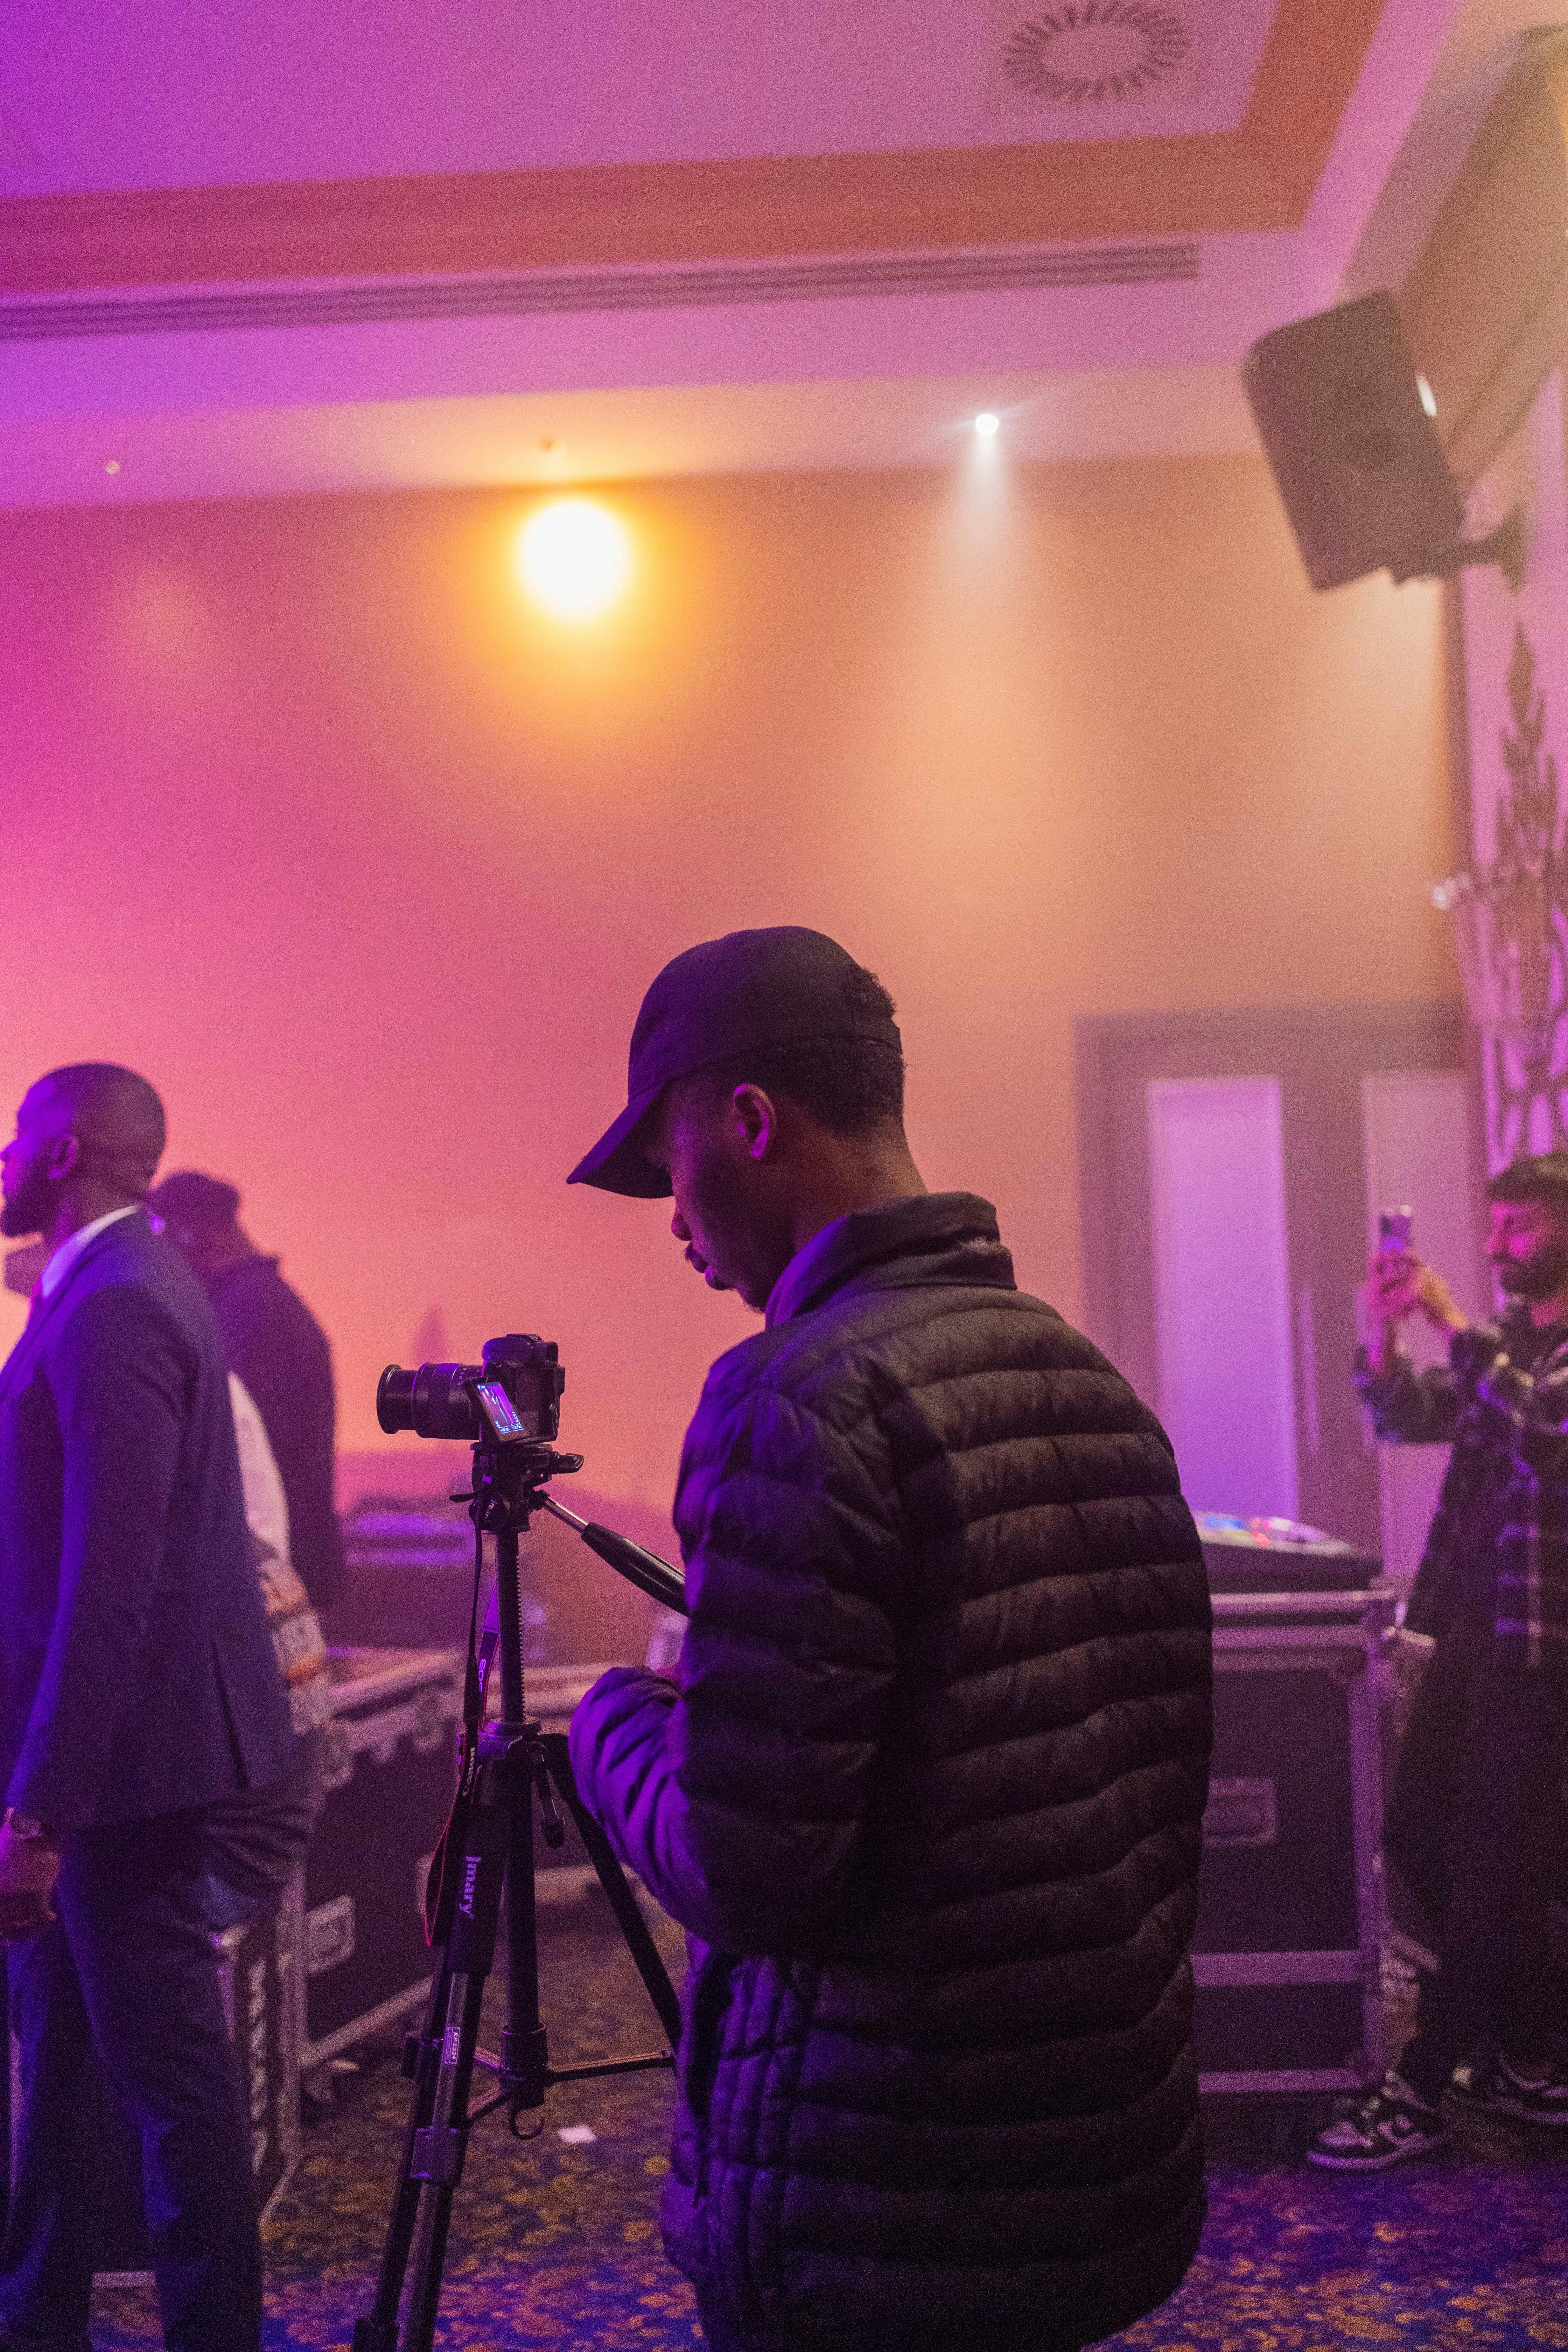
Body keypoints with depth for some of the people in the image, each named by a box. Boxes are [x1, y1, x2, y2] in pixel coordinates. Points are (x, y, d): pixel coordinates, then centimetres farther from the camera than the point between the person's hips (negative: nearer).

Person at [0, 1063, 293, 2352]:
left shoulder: (115, 1306, -21)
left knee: (165, 2055, 4)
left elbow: (108, 1586, -26)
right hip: (118, 1727, 10)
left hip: (130, 1733, -10)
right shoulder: (123, 1280, 11)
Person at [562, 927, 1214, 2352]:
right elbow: (1146, 1796, 11)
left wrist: (613, 1722, -2)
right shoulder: (1098, 1383, 3)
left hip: (878, 2219, -7)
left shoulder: (807, 1398, -20)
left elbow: (740, 1869, -21)